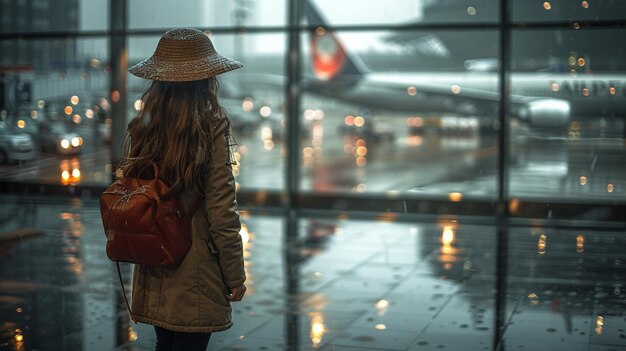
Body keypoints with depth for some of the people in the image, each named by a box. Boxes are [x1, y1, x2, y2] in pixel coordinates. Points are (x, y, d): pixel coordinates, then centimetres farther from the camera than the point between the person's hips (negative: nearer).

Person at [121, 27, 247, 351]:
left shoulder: (139, 130, -2)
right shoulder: (211, 130, -15)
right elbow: (222, 212, -14)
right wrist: (235, 276, -5)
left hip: (154, 278, 5)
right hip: (196, 277, -5)